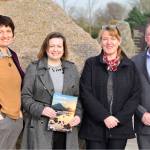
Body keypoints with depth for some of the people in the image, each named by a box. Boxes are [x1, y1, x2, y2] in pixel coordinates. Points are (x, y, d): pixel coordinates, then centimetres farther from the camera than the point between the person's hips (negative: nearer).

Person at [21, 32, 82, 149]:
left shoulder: (72, 68, 13)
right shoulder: (34, 68, 2)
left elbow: (78, 96, 14)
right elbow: (25, 96, -1)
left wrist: (78, 115, -2)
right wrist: (41, 109, -16)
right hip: (40, 128, -3)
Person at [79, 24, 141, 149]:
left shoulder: (129, 66, 6)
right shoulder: (91, 64, 3)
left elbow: (135, 96, 2)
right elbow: (85, 93, -5)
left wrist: (119, 118, -10)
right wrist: (104, 116, -13)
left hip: (120, 128, 1)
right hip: (95, 127, -1)